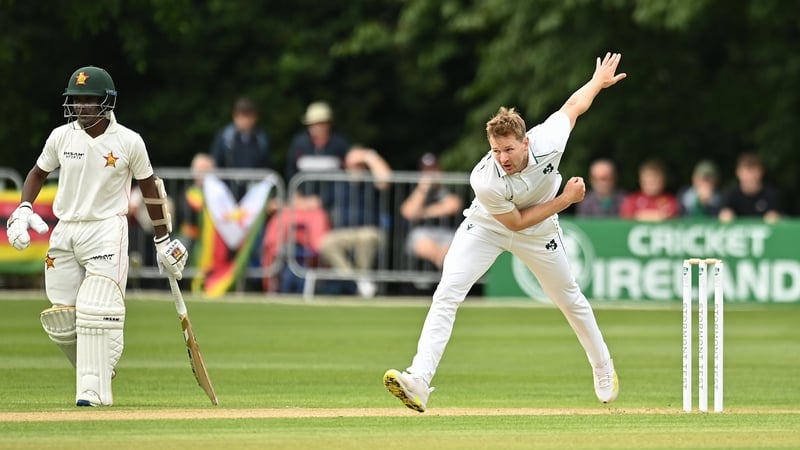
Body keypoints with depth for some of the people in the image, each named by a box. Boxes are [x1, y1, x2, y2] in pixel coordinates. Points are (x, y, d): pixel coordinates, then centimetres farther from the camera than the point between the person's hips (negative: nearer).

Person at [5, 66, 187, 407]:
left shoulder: (129, 142, -4)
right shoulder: (62, 137, 3)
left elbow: (149, 186, 7)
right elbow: (38, 173, 17)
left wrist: (163, 241, 9)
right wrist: (23, 209, -2)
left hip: (107, 229, -4)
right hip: (65, 232, 4)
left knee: (96, 311, -17)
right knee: (61, 319, 2)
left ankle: (94, 389, -14)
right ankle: (95, 369, 27)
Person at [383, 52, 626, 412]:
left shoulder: (548, 140, -33)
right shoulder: (485, 180, -39)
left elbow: (573, 106, -11)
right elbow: (515, 221, -23)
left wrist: (598, 82, 8)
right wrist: (566, 200, -21)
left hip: (539, 232, 3)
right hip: (487, 226, -3)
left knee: (570, 299, 18)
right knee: (447, 293, -21)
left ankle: (603, 368, 43)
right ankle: (418, 381, -28)